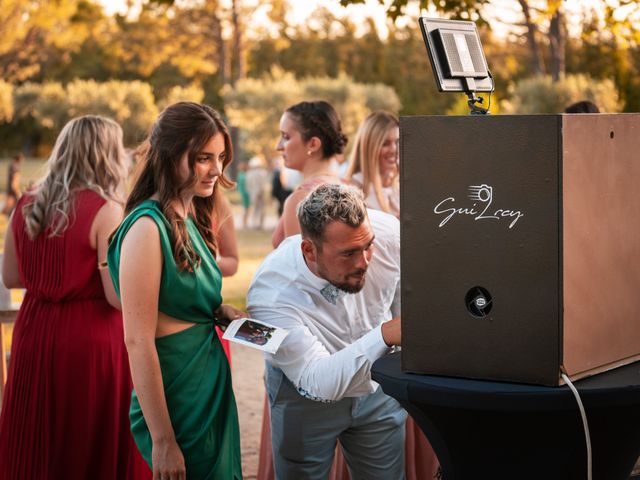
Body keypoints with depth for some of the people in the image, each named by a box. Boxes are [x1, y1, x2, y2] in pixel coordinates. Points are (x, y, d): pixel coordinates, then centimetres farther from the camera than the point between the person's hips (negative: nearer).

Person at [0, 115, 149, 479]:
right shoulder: (104, 210, -13)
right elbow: (119, 297, -17)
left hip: (35, 335, 6)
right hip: (91, 341, -6)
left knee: (35, 449, 15)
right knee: (97, 449, 5)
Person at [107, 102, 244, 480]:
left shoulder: (190, 220, 7)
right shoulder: (147, 228, -18)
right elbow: (138, 341, -21)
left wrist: (222, 311, 0)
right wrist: (163, 442, -20)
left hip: (212, 386, 9)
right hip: (178, 401, -9)